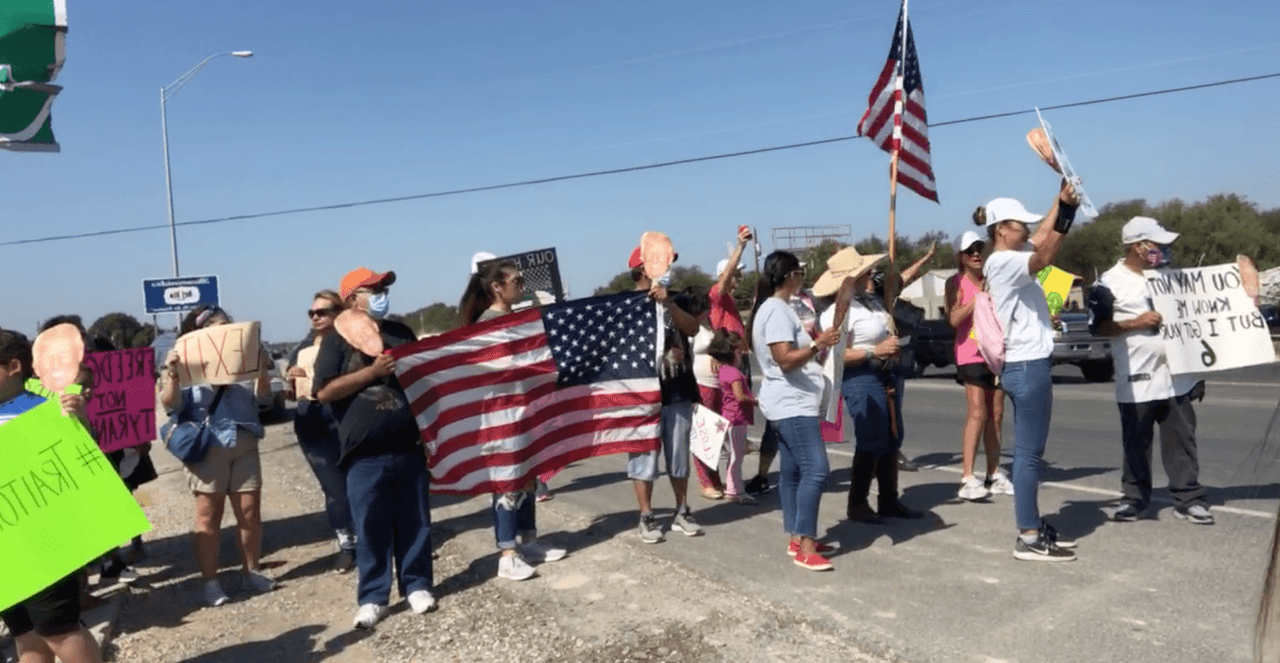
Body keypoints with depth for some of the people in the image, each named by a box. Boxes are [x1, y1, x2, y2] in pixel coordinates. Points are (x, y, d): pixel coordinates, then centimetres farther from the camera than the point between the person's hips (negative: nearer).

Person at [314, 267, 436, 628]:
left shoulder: (401, 331, 12)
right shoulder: (337, 341, 0)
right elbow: (325, 392, -10)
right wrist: (372, 372, -16)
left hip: (409, 447, 4)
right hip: (366, 455, -3)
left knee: (415, 522, 10)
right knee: (371, 528, 3)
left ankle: (416, 585, 24)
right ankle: (372, 597, 15)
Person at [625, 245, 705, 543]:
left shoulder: (673, 299, 8)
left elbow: (692, 328, -8)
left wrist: (667, 303, -19)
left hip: (678, 390, 4)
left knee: (678, 454, 11)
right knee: (644, 455, 1)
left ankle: (682, 511, 23)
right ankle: (646, 517, 11)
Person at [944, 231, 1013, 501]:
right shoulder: (956, 283, -1)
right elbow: (953, 319, -14)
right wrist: (978, 298, -20)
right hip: (971, 353, -6)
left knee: (996, 414, 7)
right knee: (977, 414, -13)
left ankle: (994, 475, 14)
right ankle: (968, 479, -13)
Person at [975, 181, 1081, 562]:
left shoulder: (1011, 258, 15)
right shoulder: (1003, 262, -15)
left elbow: (1041, 238, 20)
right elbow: (1045, 256, -30)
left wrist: (1061, 199, 10)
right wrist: (1067, 208, -31)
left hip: (1026, 365, 10)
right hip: (1027, 367, -10)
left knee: (1027, 451, 13)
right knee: (1029, 453, -7)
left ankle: (1033, 527, 21)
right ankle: (1028, 539, -2)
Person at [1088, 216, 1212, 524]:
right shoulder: (1110, 283, -5)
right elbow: (1097, 326, -7)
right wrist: (1137, 322, -18)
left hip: (1176, 374, 5)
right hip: (1137, 380, -5)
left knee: (1182, 438, 6)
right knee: (1136, 442, 5)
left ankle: (1188, 498, 14)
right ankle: (1135, 497, 17)